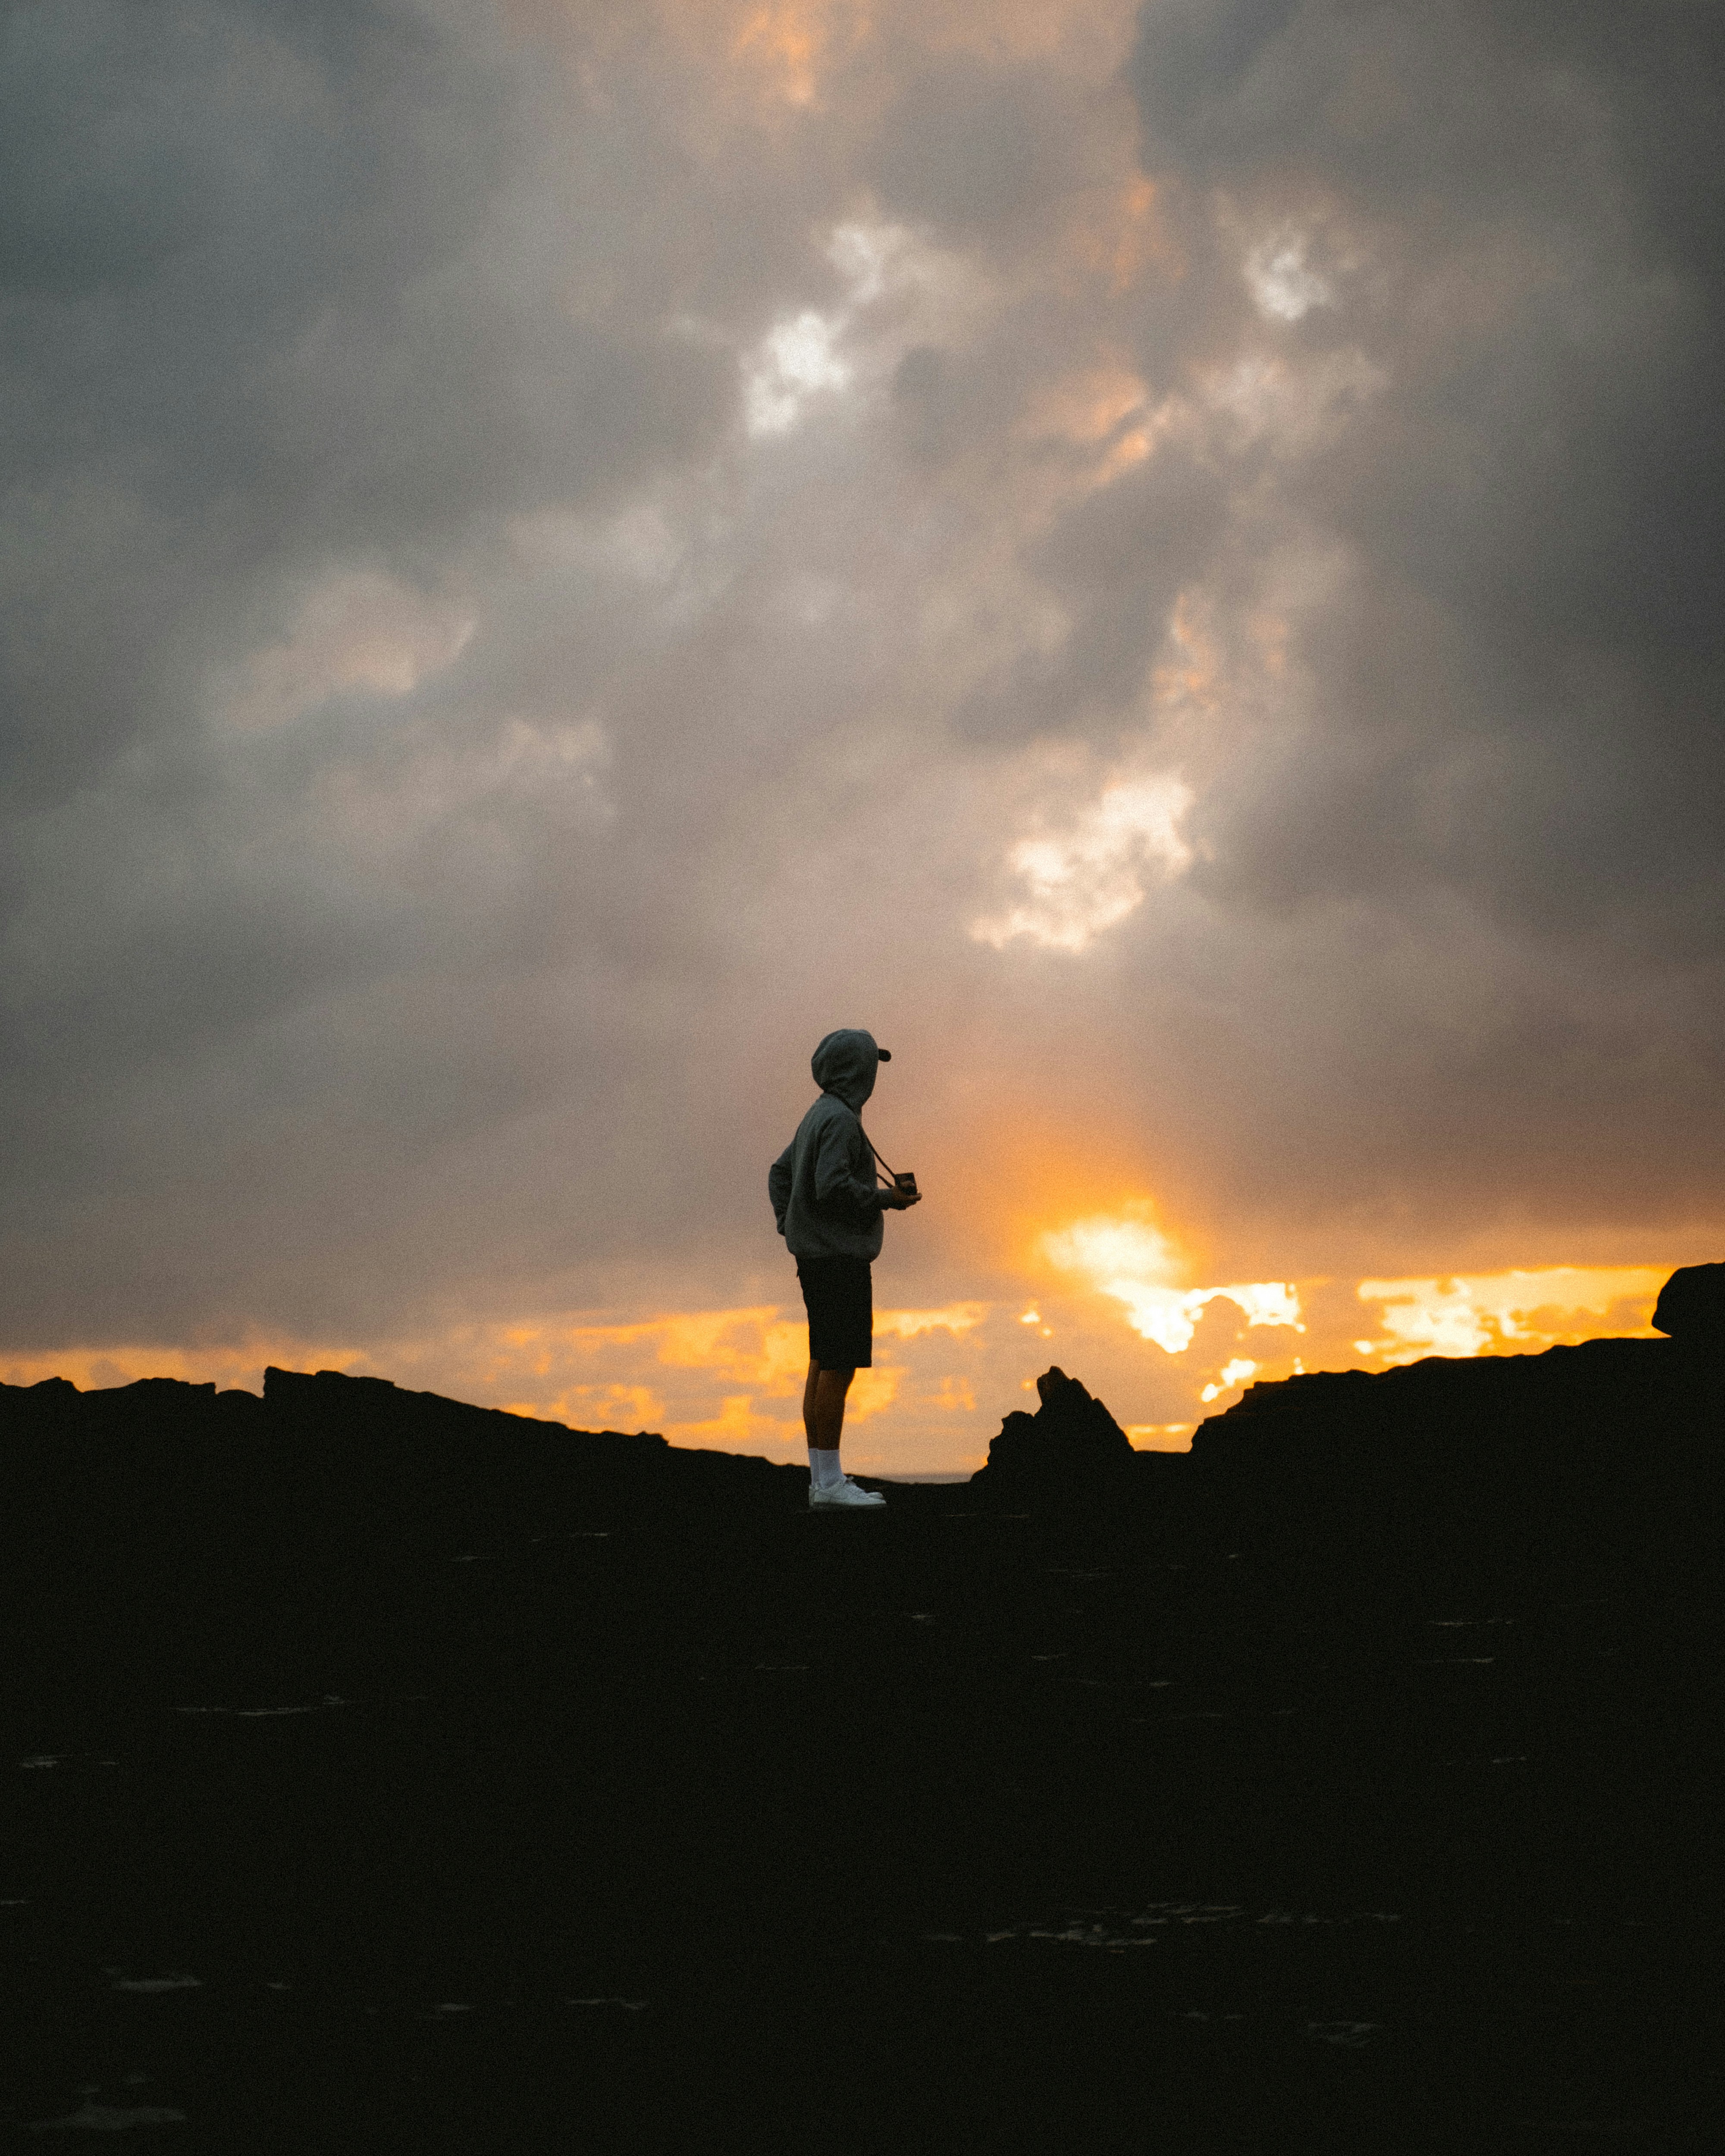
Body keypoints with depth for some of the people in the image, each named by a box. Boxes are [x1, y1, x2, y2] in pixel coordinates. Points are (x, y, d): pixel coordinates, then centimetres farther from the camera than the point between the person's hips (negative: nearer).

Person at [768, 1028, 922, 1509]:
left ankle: (821, 1477, 14)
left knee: (824, 1364, 11)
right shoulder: (840, 1119, -14)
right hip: (838, 1256, -10)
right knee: (838, 1365, -9)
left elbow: (780, 1172, 23)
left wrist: (789, 1223, 15)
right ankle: (829, 1482, -8)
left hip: (817, 1254, 10)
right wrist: (884, 1198, -12)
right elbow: (832, 1186, -24)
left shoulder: (817, 1116, 16)